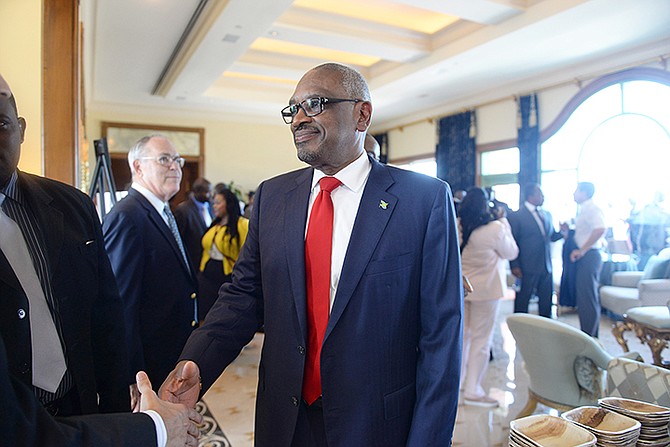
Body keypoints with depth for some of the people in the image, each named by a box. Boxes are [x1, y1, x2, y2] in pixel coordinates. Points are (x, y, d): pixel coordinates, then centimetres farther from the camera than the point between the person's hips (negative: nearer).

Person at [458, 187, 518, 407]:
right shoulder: (495, 228, -18)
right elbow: (511, 252, -1)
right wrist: (503, 221, 3)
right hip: (485, 289, -5)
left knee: (461, 334, 18)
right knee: (481, 339, 4)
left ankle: (457, 379, 31)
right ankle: (472, 390, 10)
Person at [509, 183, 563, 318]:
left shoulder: (547, 214, 13)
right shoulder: (516, 216, -6)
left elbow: (551, 236, 20)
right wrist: (515, 266, -11)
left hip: (546, 267, 6)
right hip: (527, 269, -6)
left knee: (546, 302, 14)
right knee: (522, 302, 4)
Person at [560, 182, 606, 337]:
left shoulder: (592, 209, -13)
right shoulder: (584, 210, 17)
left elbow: (600, 229, -30)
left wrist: (582, 250, -27)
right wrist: (566, 231, 6)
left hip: (589, 256, -11)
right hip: (585, 257, 11)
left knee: (587, 298, -5)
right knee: (589, 298, 16)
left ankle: (588, 337, 2)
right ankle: (590, 336, 26)